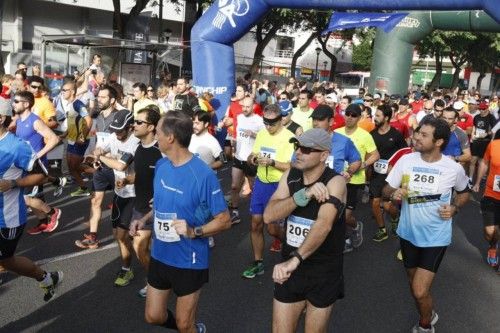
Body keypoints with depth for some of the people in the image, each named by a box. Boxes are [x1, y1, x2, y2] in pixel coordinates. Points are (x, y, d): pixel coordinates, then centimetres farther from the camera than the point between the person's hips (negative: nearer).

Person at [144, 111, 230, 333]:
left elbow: (224, 220, -18)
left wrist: (194, 231, -31)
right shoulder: (161, 166, -3)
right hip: (159, 256, 6)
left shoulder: (203, 175, -24)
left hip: (189, 262, -6)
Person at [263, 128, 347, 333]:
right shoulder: (290, 176, -2)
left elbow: (324, 224, -35)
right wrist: (304, 194, -27)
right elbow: (269, 216, -14)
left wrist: (294, 260, -47)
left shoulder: (335, 182, -18)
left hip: (324, 274, -3)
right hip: (288, 270, 4)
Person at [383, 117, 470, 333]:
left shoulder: (454, 168, -13)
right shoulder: (406, 160, -10)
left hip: (435, 237, -3)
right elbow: (386, 190, -3)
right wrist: (393, 193, -25)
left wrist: (454, 207, -12)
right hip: (408, 233, 3)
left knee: (420, 292, -8)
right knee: (414, 285, 20)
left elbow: (464, 192, 8)